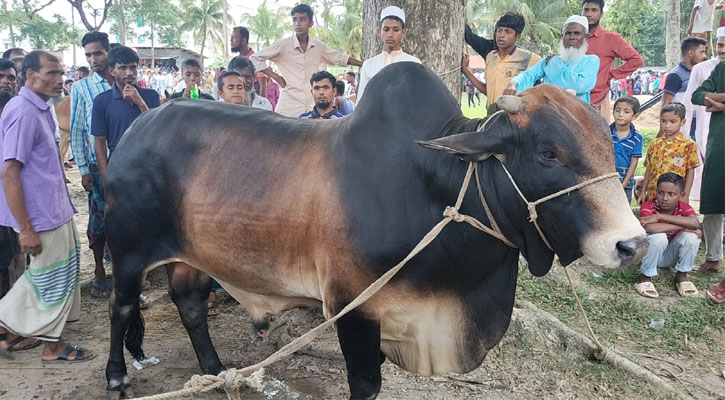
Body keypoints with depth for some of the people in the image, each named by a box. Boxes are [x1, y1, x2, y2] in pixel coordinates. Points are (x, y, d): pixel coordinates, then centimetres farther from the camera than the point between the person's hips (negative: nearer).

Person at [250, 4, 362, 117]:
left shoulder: (318, 46, 9)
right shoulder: (283, 45, -2)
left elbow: (340, 58, 24)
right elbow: (254, 59, 2)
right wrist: (276, 77, -6)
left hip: (312, 108, 4)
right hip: (289, 110, -3)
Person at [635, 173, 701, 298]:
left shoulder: (684, 208, -13)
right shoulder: (648, 206, -21)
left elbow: (695, 223, -38)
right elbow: (649, 228, -43)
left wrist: (659, 216, -39)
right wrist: (682, 226, -36)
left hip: (671, 256, 3)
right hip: (651, 254, -3)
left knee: (691, 235, -25)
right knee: (659, 237, -35)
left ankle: (682, 275, -3)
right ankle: (645, 277, -14)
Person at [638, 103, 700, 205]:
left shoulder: (688, 144, -2)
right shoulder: (654, 144, 9)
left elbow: (690, 171, -2)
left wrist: (685, 195, -6)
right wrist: (643, 192, 12)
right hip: (653, 195, 3)